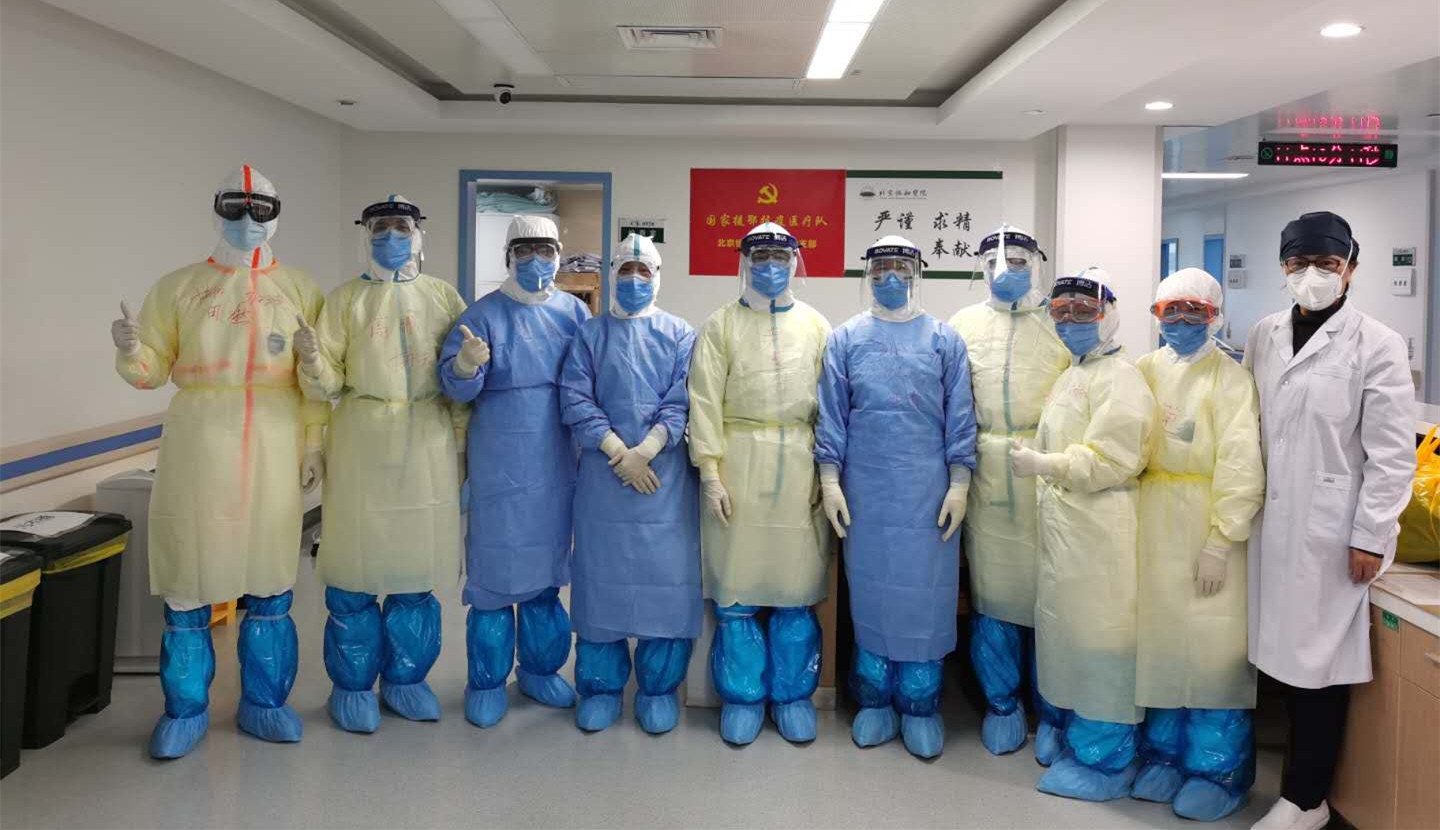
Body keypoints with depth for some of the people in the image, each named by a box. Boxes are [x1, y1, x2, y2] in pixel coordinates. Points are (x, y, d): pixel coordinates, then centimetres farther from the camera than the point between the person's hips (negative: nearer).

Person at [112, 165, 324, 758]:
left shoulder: (299, 290, 8)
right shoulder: (178, 287, 7)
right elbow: (152, 372, 7)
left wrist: (314, 442, -1)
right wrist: (130, 352, -14)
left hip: (273, 450, 1)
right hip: (198, 446, 0)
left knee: (269, 579, 7)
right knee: (188, 577, 3)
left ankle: (263, 702, 21)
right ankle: (185, 710, 17)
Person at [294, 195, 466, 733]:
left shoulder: (443, 297, 7)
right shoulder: (346, 299, 4)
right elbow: (326, 386, -1)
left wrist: (463, 447, 1)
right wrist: (313, 362, -23)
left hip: (428, 443, 1)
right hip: (362, 441, -1)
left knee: (418, 565, 7)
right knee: (356, 566, 2)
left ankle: (405, 678, 23)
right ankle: (352, 685, 18)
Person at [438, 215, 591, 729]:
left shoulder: (574, 313, 7)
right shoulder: (484, 314, -4)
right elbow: (453, 385, -13)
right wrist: (465, 367, -35)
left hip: (558, 466, 4)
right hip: (500, 468, -3)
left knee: (546, 569, 14)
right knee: (495, 570, 0)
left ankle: (540, 670, 28)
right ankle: (487, 682, 14)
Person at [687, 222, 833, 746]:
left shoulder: (816, 326, 10)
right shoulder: (721, 325, 5)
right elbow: (705, 402, -1)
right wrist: (710, 472, -8)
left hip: (799, 467, 1)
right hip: (738, 465, -1)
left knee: (797, 589, 6)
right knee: (736, 589, 4)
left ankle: (792, 693, 20)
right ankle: (742, 695, 18)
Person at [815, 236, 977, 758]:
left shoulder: (944, 340, 6)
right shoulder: (846, 339, 7)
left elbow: (959, 416, 3)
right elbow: (831, 413, 4)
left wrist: (959, 485, -4)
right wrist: (829, 481, -3)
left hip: (928, 491, 0)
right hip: (865, 489, 1)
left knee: (925, 594, 2)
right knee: (870, 592, 7)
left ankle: (920, 708, 15)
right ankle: (874, 703, 20)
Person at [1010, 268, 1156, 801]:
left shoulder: (1119, 379, -13)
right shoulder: (1072, 376, 17)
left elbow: (1109, 460, -21)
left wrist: (1042, 465, -19)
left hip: (1099, 532, -9)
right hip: (1062, 526, 10)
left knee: (1097, 637, -2)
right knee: (1065, 630, 17)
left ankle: (1105, 761, 10)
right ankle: (1070, 732, 32)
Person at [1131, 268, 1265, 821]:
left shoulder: (1229, 379, -8)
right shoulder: (1145, 370, 7)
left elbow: (1240, 468, -12)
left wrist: (1220, 542, -16)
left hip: (1206, 525, -5)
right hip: (1154, 523, 5)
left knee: (1211, 646, 0)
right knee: (1159, 638, 11)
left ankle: (1217, 769, 15)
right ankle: (1165, 753, 26)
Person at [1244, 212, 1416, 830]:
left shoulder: (1377, 345, -7)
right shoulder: (1263, 336, 7)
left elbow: (1392, 453, -7)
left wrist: (1370, 536, -9)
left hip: (1332, 528, -4)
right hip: (1271, 520, 4)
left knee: (1319, 659, 3)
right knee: (1284, 651, 8)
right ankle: (1302, 761, 26)